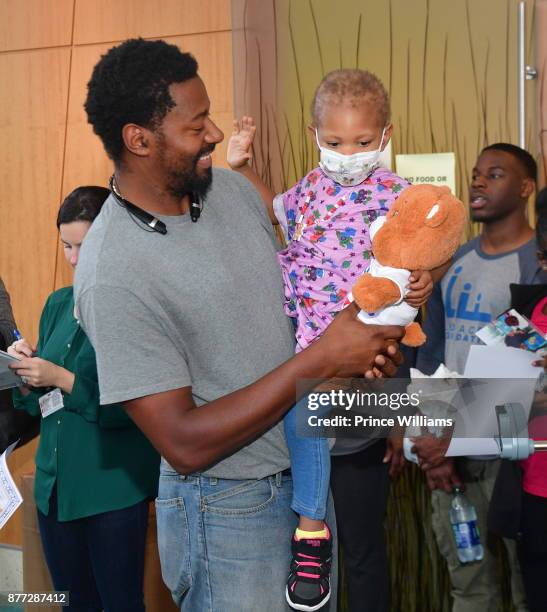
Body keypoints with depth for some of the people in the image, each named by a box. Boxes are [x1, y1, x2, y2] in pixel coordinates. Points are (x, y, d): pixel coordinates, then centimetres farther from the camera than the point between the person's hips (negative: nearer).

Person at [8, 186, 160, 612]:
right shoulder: (59, 303, 9)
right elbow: (38, 402, 13)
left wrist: (62, 379, -21)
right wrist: (27, 373, -7)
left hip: (114, 488, -6)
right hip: (54, 482, 6)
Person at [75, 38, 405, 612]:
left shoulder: (235, 189, -1)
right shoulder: (113, 274, -24)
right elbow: (184, 444, -24)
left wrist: (357, 346, -9)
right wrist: (321, 360, -26)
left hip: (309, 468, 7)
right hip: (230, 507, -6)